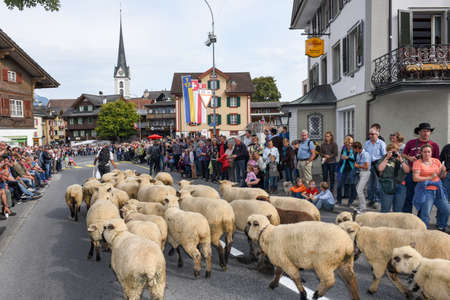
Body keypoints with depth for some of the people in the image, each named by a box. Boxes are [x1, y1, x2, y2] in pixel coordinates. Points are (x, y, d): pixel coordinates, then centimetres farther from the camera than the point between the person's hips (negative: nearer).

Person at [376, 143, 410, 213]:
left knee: (398, 211, 8)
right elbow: (380, 169, -12)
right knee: (385, 209, -3)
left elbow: (407, 170, -2)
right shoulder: (384, 159, 7)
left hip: (400, 187, 3)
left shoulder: (402, 160, 13)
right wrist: (387, 158, -8)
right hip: (387, 186, -2)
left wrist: (400, 159, -7)